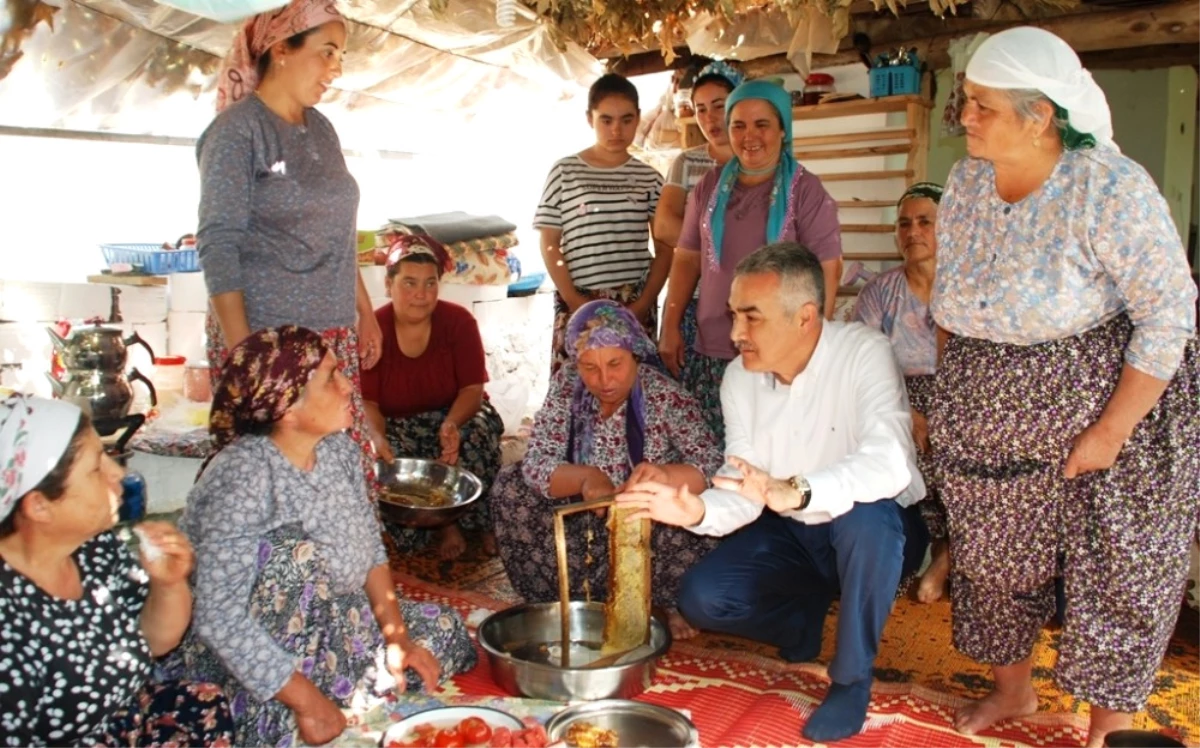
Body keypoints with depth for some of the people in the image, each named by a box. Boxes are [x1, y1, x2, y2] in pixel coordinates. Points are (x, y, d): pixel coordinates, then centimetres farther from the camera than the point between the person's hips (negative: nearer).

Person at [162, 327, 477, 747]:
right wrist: (306, 700, -32)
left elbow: (370, 549, 3)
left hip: (326, 626, 8)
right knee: (298, 551, -32)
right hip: (235, 654, -8)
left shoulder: (338, 448, -6)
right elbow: (219, 617, -34)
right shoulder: (244, 476, -29)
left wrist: (398, 637, -7)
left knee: (442, 628, 6)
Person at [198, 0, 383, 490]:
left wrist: (365, 313, 17)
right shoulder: (237, 130, -7)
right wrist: (239, 348, -18)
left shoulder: (319, 128, 14)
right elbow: (218, 246, -12)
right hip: (264, 337, -7)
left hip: (334, 336, 7)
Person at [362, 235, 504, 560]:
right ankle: (447, 523, -11)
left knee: (475, 437, -34)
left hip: (457, 414, 0)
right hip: (396, 424, 0)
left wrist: (452, 424, -35)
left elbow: (472, 388, -13)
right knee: (390, 459, -32)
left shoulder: (459, 321, -9)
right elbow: (366, 401, -13)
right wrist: (377, 437, -36)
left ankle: (480, 522, -10)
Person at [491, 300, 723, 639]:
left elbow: (713, 468, -25)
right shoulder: (566, 386, -11)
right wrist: (585, 477, -39)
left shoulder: (666, 397, -19)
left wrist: (666, 476, -47)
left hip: (650, 529, -2)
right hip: (584, 523, 3)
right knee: (511, 485, -15)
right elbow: (536, 463, -18)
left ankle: (663, 604, 0)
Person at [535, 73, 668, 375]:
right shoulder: (565, 172, 3)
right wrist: (574, 300, -7)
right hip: (579, 305, -2)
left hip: (637, 306, 2)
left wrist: (644, 302, -4)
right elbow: (549, 244, 2)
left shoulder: (649, 177, 9)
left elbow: (665, 248, 8)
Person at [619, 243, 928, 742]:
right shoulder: (740, 377, -7)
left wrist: (796, 492, -55)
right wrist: (698, 511, -32)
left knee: (865, 515, -39)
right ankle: (807, 618, 15)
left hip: (877, 532, -4)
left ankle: (852, 679, -15)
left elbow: (888, 463, -40)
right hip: (791, 535, 5)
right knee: (701, 599, -14)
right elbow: (746, 490, -10)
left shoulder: (864, 353, -24)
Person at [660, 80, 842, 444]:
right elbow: (689, 259, 13)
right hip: (710, 352, 4)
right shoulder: (710, 188, 10)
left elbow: (827, 268, -5)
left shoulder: (805, 189, -2)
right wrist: (670, 326, 7)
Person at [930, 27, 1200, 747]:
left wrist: (1111, 432, -20)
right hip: (992, 417, 6)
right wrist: (950, 401, 6)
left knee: (1115, 574, 8)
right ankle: (1013, 689, 40)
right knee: (995, 558, 16)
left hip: (1107, 401, -5)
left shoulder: (1112, 188, -21)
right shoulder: (966, 181, -3)